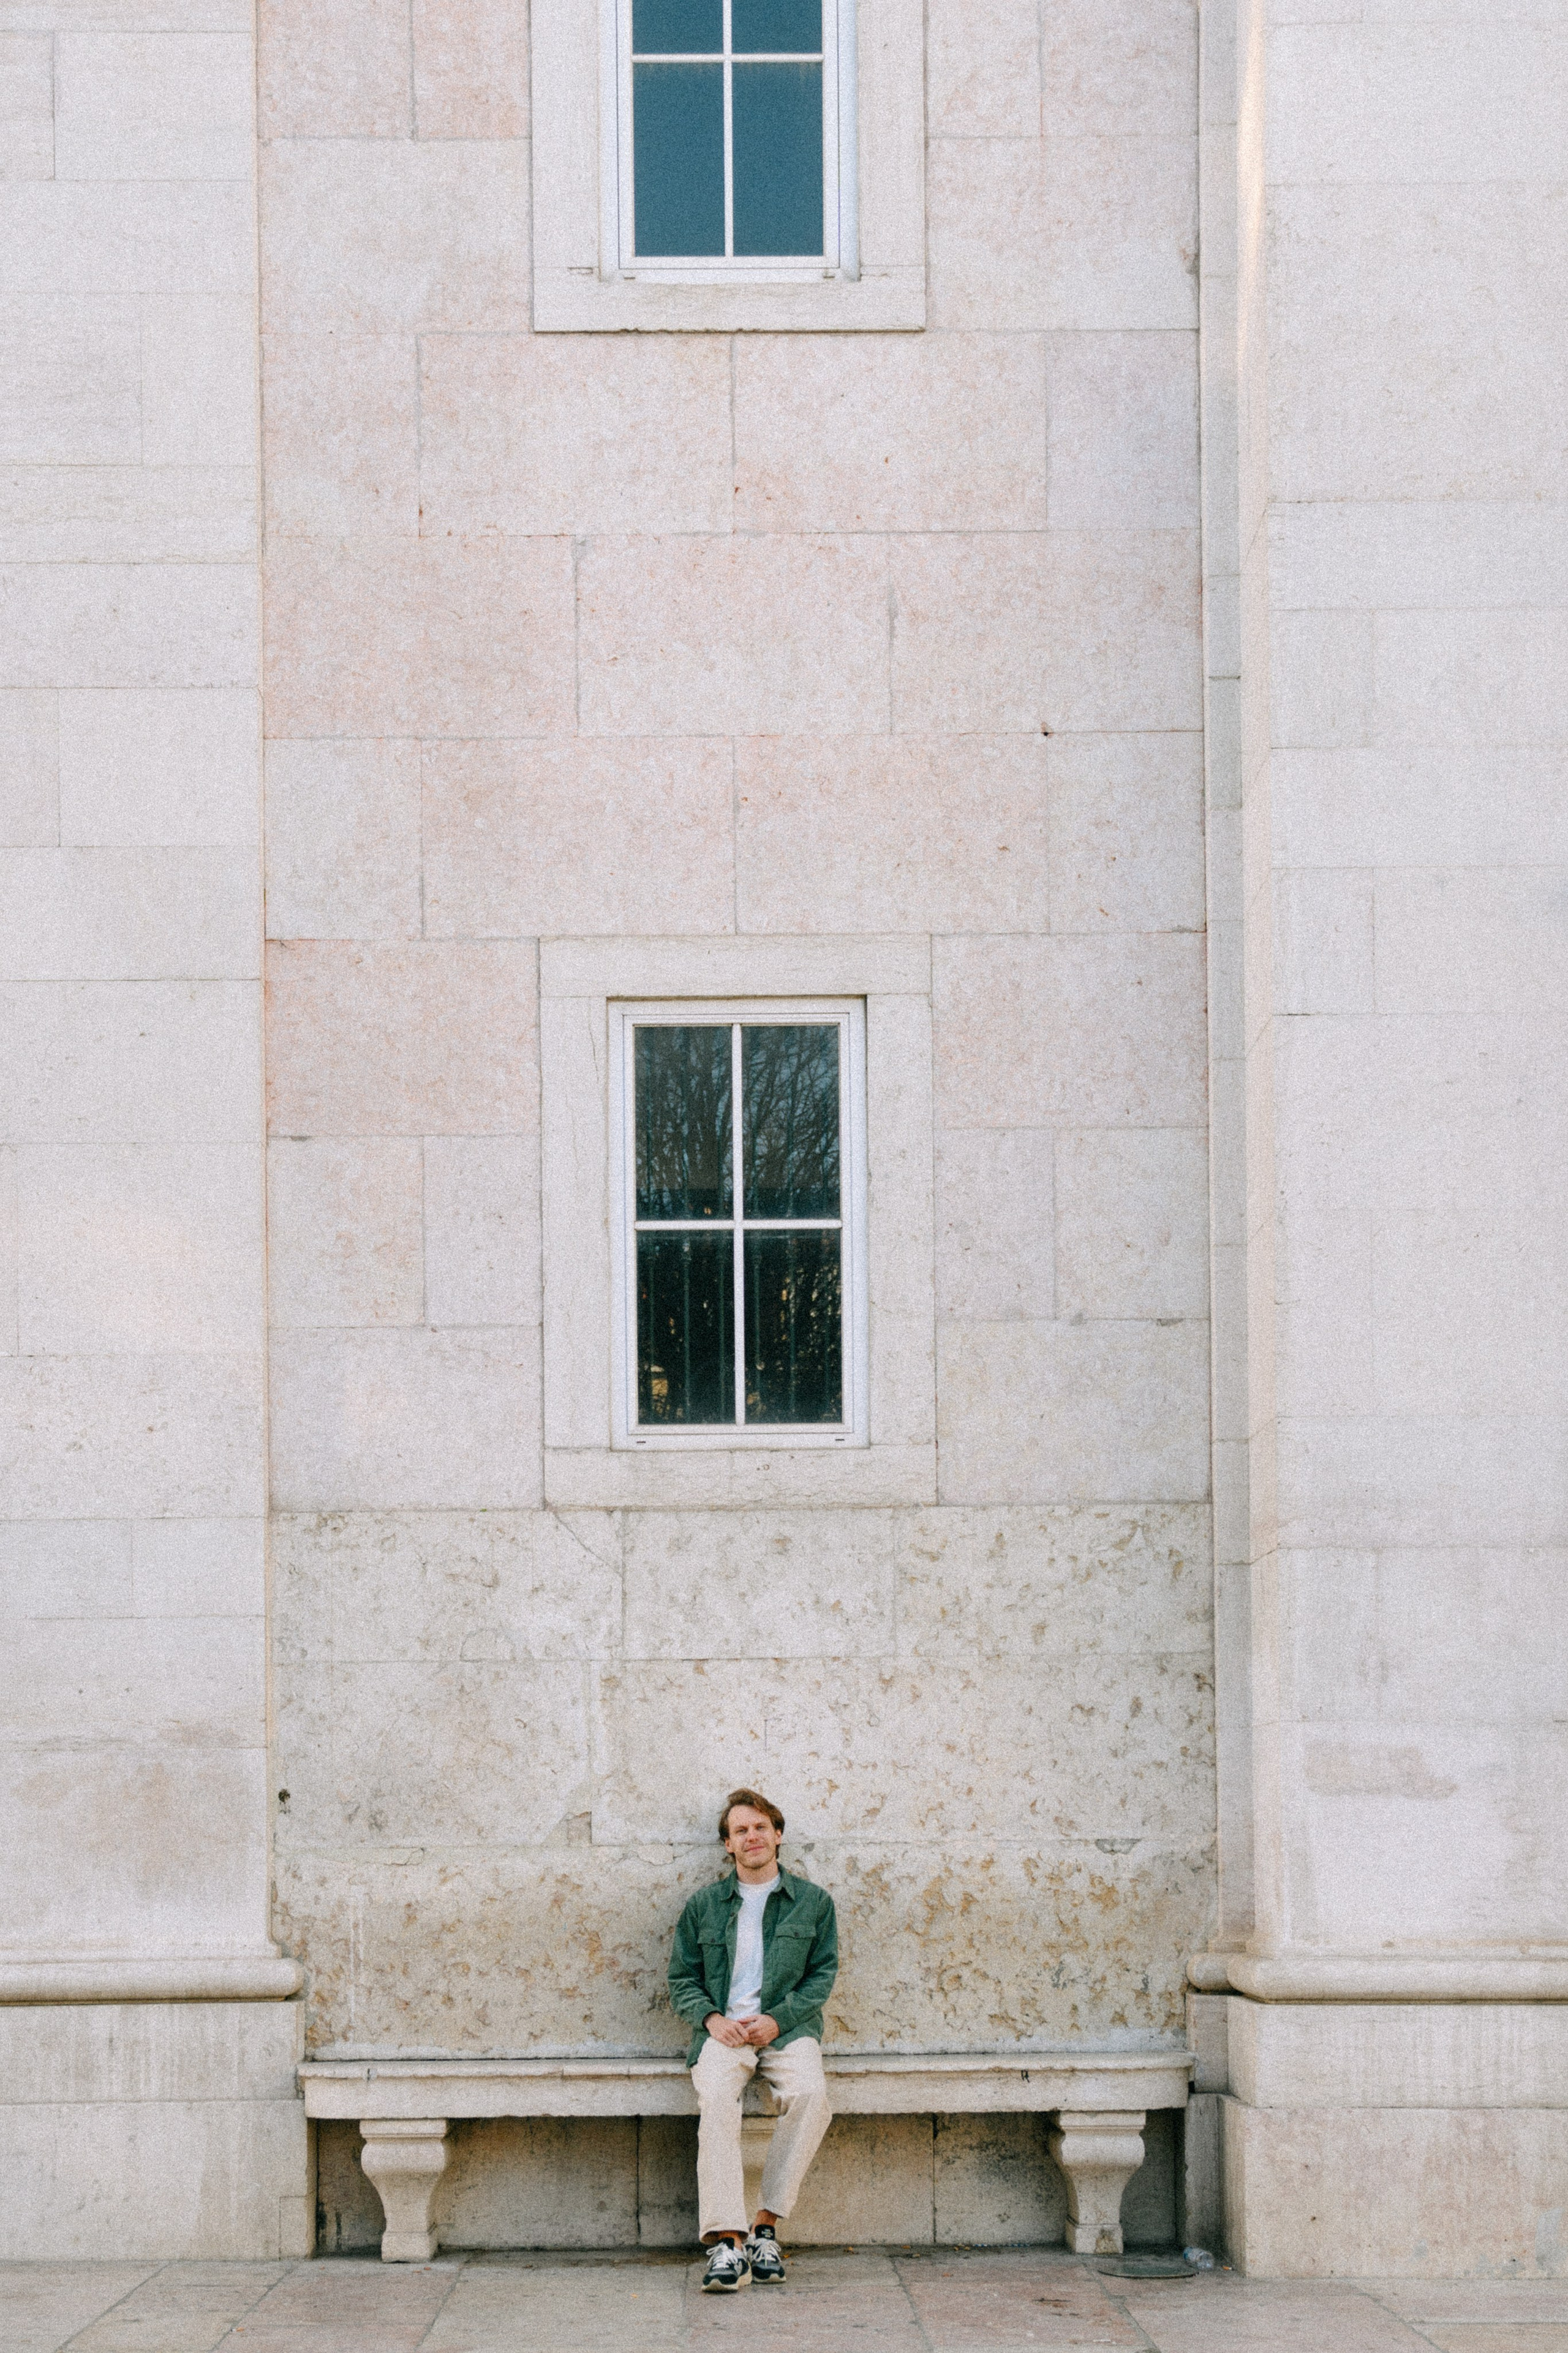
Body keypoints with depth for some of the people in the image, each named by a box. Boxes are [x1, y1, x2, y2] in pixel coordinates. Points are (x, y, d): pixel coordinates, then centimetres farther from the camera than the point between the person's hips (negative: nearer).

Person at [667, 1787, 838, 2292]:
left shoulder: (813, 1902, 13)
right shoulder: (704, 1905, 16)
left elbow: (823, 1973, 7)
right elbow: (681, 1977, 15)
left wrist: (778, 2019, -8)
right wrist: (711, 2018, -6)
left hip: (788, 2027, 0)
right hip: (723, 2028, 0)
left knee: (810, 2094, -33)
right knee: (717, 2098, -33)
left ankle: (766, 2225, -24)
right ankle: (727, 2241, -39)